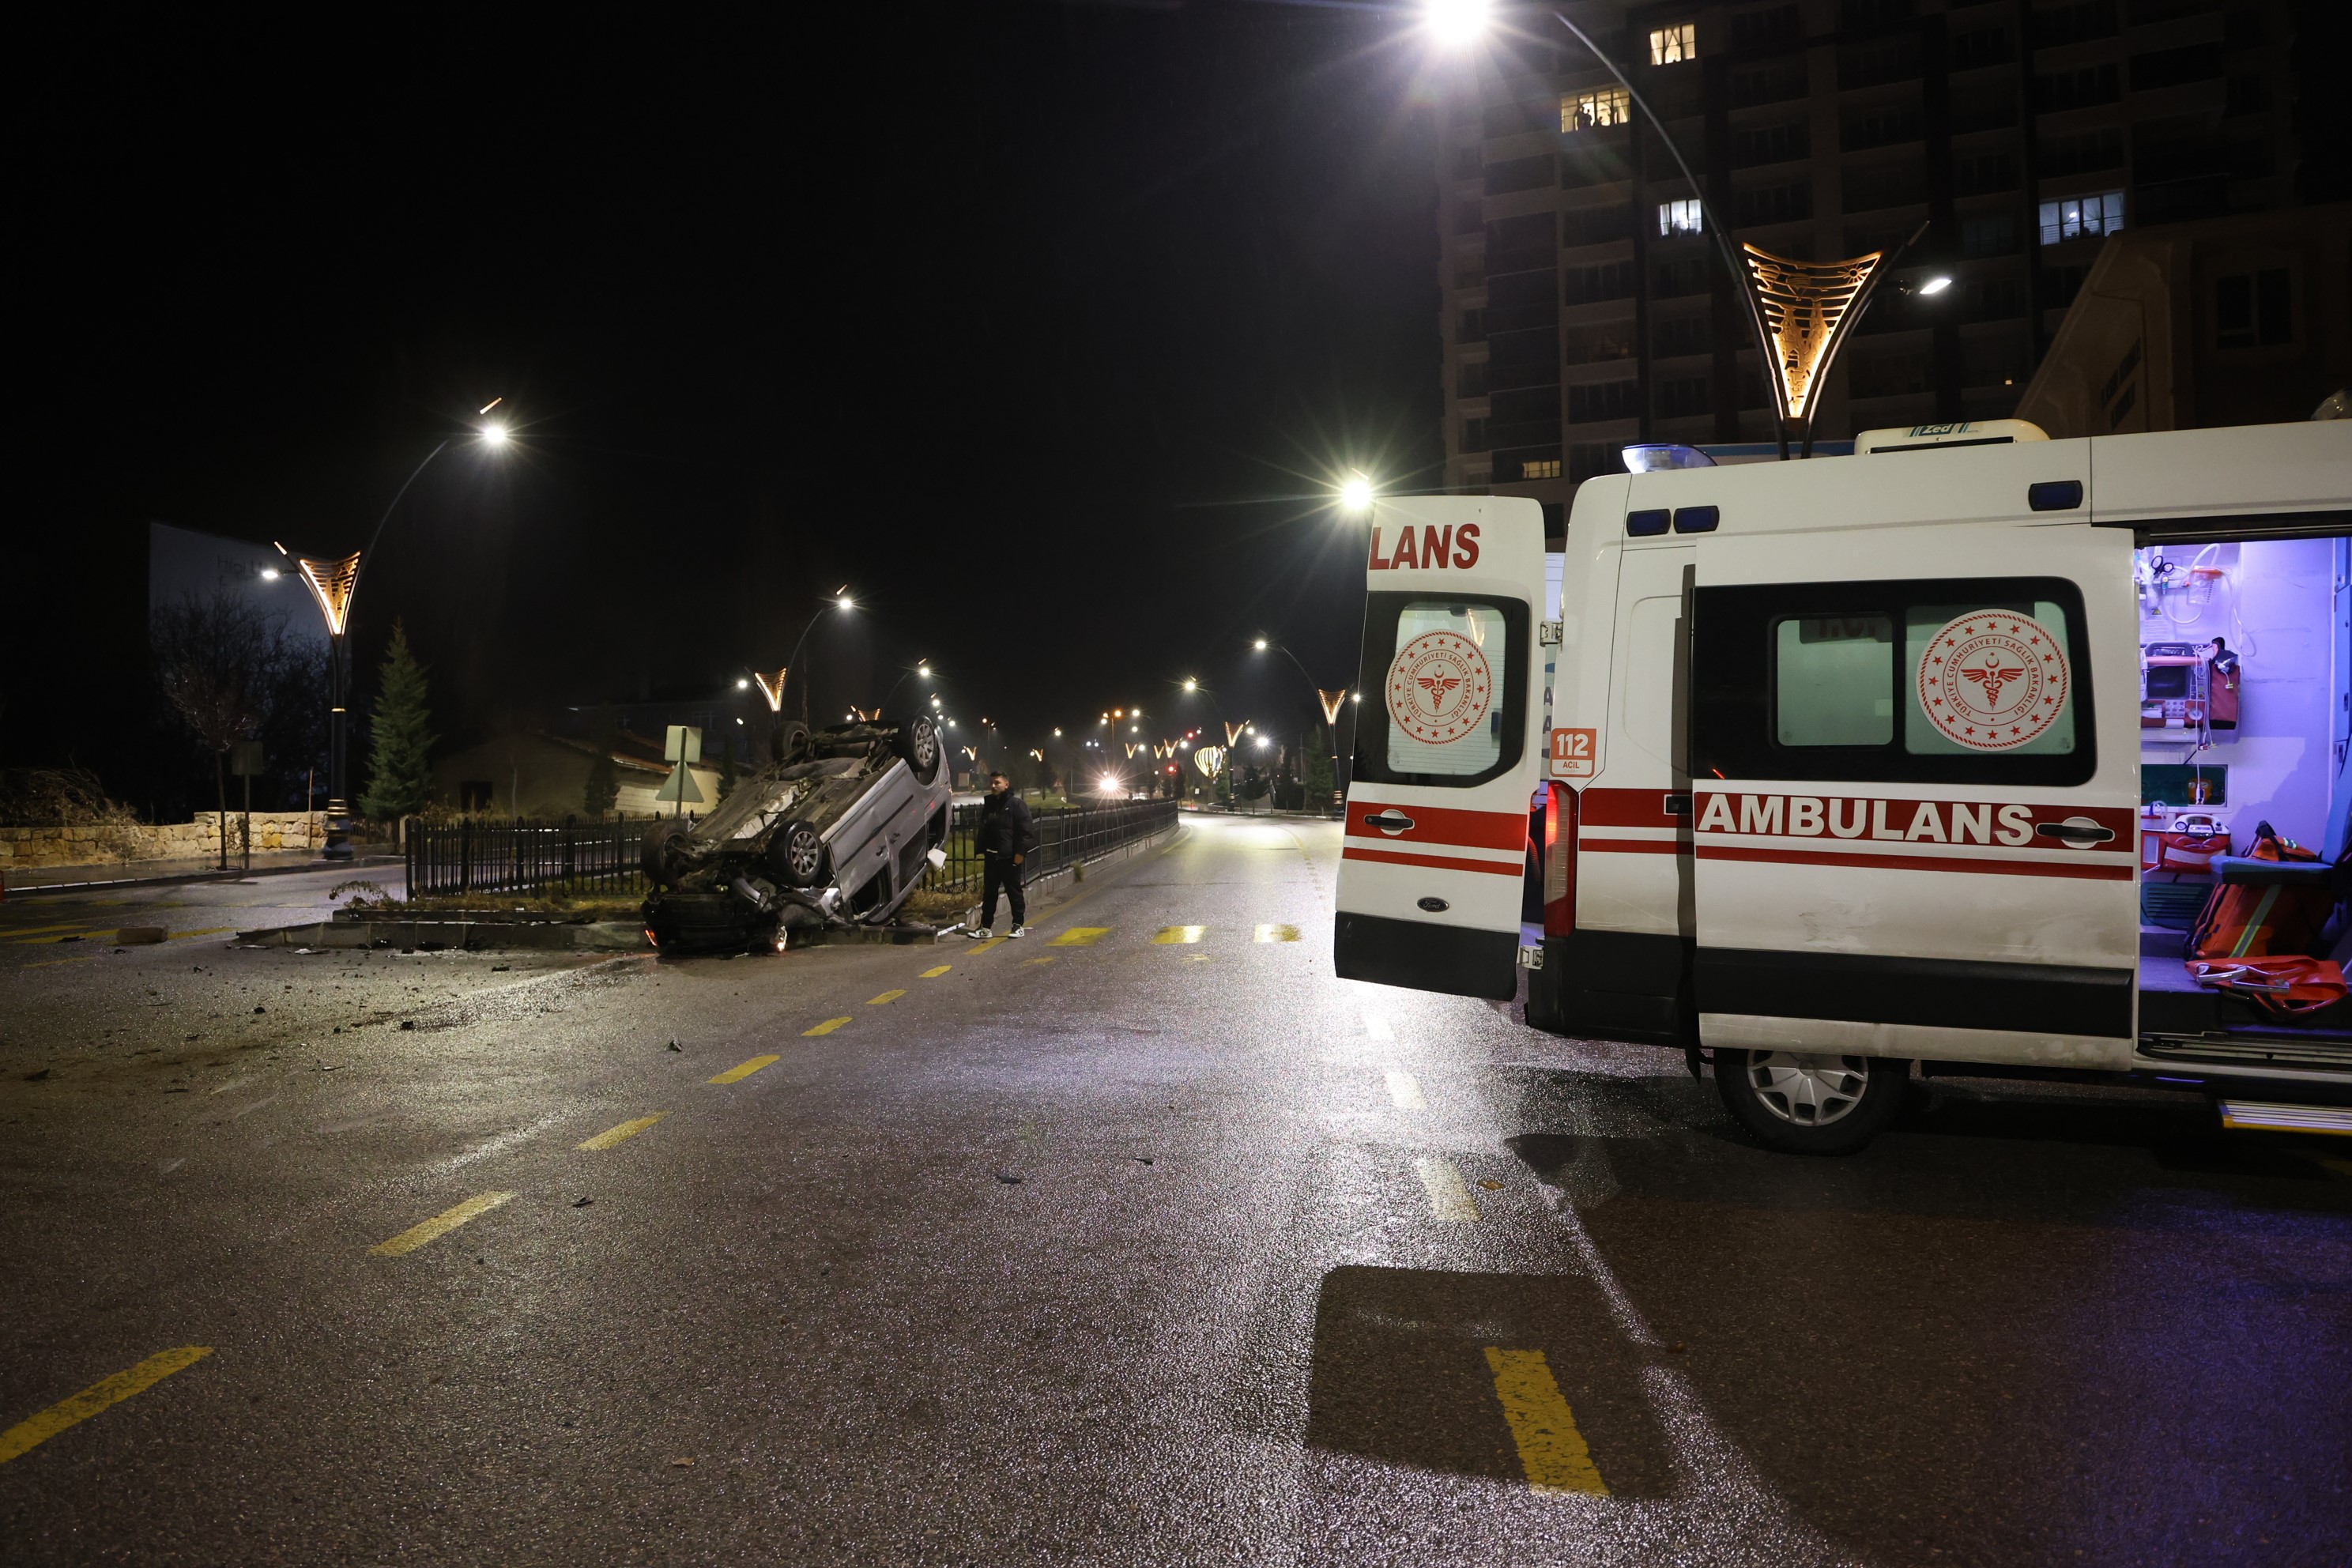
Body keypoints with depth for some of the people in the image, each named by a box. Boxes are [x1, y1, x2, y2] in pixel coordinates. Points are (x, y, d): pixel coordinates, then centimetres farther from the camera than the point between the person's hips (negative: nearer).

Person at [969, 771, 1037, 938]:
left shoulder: (1015, 804, -7)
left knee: (1014, 892, 3)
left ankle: (1018, 926, 12)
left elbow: (1026, 831, -12)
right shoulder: (988, 804, 13)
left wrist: (1020, 853, -16)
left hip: (1010, 858, -6)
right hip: (991, 857, 6)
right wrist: (981, 850, 10)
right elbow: (983, 829, 20)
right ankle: (986, 927, 13)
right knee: (989, 893, 8)